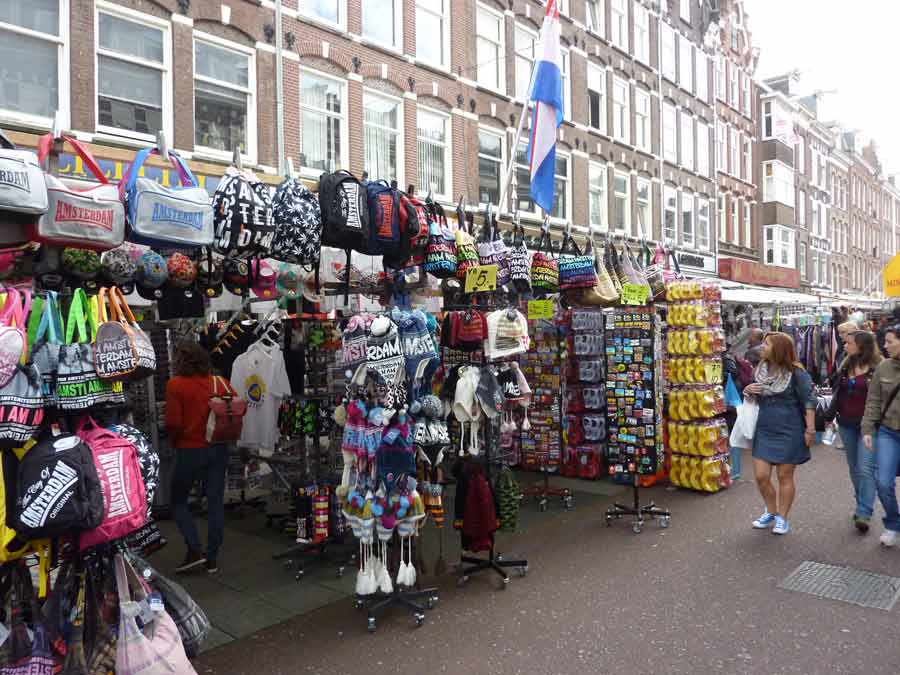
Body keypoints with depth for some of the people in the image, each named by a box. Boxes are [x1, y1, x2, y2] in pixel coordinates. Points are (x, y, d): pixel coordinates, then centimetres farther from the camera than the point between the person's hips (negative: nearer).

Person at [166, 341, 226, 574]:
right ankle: (212, 559, 16)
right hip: (218, 449, 4)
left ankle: (195, 550, 7)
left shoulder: (176, 385, -11)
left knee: (178, 501, 15)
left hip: (190, 450, -4)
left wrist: (174, 441, 5)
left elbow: (173, 423, -15)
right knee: (216, 503, 10)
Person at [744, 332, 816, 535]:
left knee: (785, 476, 7)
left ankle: (782, 518, 22)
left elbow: (809, 401, -10)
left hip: (789, 433, -5)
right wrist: (748, 390, -5)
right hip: (764, 431, 5)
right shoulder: (759, 370, 5)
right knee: (761, 476, 4)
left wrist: (810, 430, -13)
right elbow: (754, 396, 19)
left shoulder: (796, 373, -11)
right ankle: (771, 512, 27)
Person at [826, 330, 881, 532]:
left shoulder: (879, 367, -8)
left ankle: (864, 514, -6)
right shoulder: (847, 366, 9)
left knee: (866, 469, -9)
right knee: (854, 468, 12)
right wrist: (829, 417, 11)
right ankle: (861, 506, 24)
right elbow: (838, 393, 15)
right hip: (847, 425, 6)